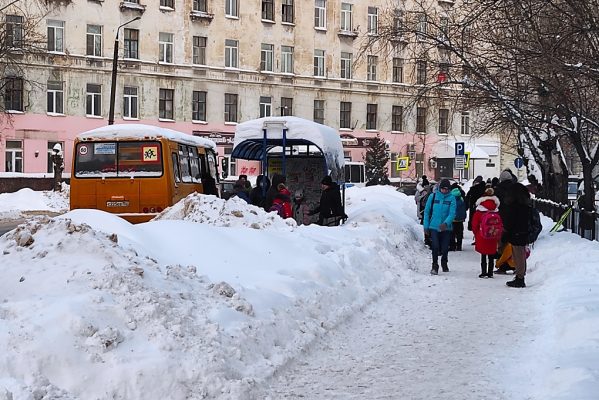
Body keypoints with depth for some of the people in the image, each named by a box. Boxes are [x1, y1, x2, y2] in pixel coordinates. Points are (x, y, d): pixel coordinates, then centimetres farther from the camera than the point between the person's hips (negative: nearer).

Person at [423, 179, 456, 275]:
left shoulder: (451, 198, -2)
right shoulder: (433, 196, 0)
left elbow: (452, 213, -11)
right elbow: (427, 212, 6)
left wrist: (446, 223, -27)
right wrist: (426, 226, 3)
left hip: (446, 228, 1)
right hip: (434, 227, 0)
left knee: (445, 248, 8)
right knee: (435, 246, -14)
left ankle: (444, 264, 34)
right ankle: (435, 266, -2)